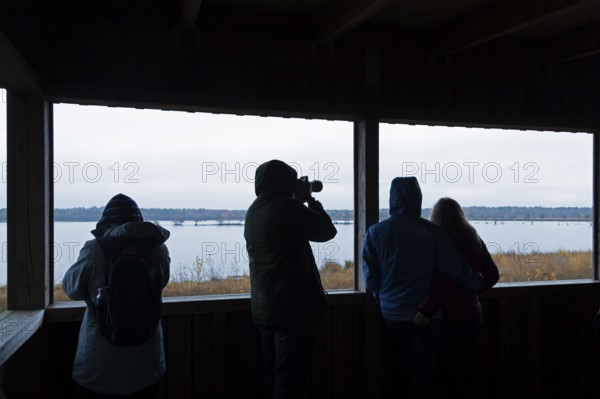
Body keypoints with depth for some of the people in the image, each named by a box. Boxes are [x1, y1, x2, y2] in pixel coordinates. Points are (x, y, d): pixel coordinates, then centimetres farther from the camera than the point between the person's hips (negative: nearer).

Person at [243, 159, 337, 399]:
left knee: (272, 373, 17)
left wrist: (298, 202, 17)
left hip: (263, 307, 8)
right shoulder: (287, 207, -16)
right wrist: (308, 199, 5)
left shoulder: (253, 212, 9)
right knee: (289, 377, 1)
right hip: (291, 307, -8)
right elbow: (327, 230, -5)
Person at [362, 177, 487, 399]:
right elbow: (456, 268, -7)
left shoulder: (376, 232, -6)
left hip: (390, 316, 2)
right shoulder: (432, 232, -11)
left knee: (393, 372, 16)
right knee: (421, 375, 12)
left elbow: (370, 276, -3)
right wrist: (479, 283, 11)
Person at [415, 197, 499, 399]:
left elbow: (443, 281, -27)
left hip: (449, 316, -6)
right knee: (466, 371, 18)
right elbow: (492, 275, 9)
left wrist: (426, 309, -32)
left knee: (444, 374, 7)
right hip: (472, 314, 6)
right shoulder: (474, 240, 4)